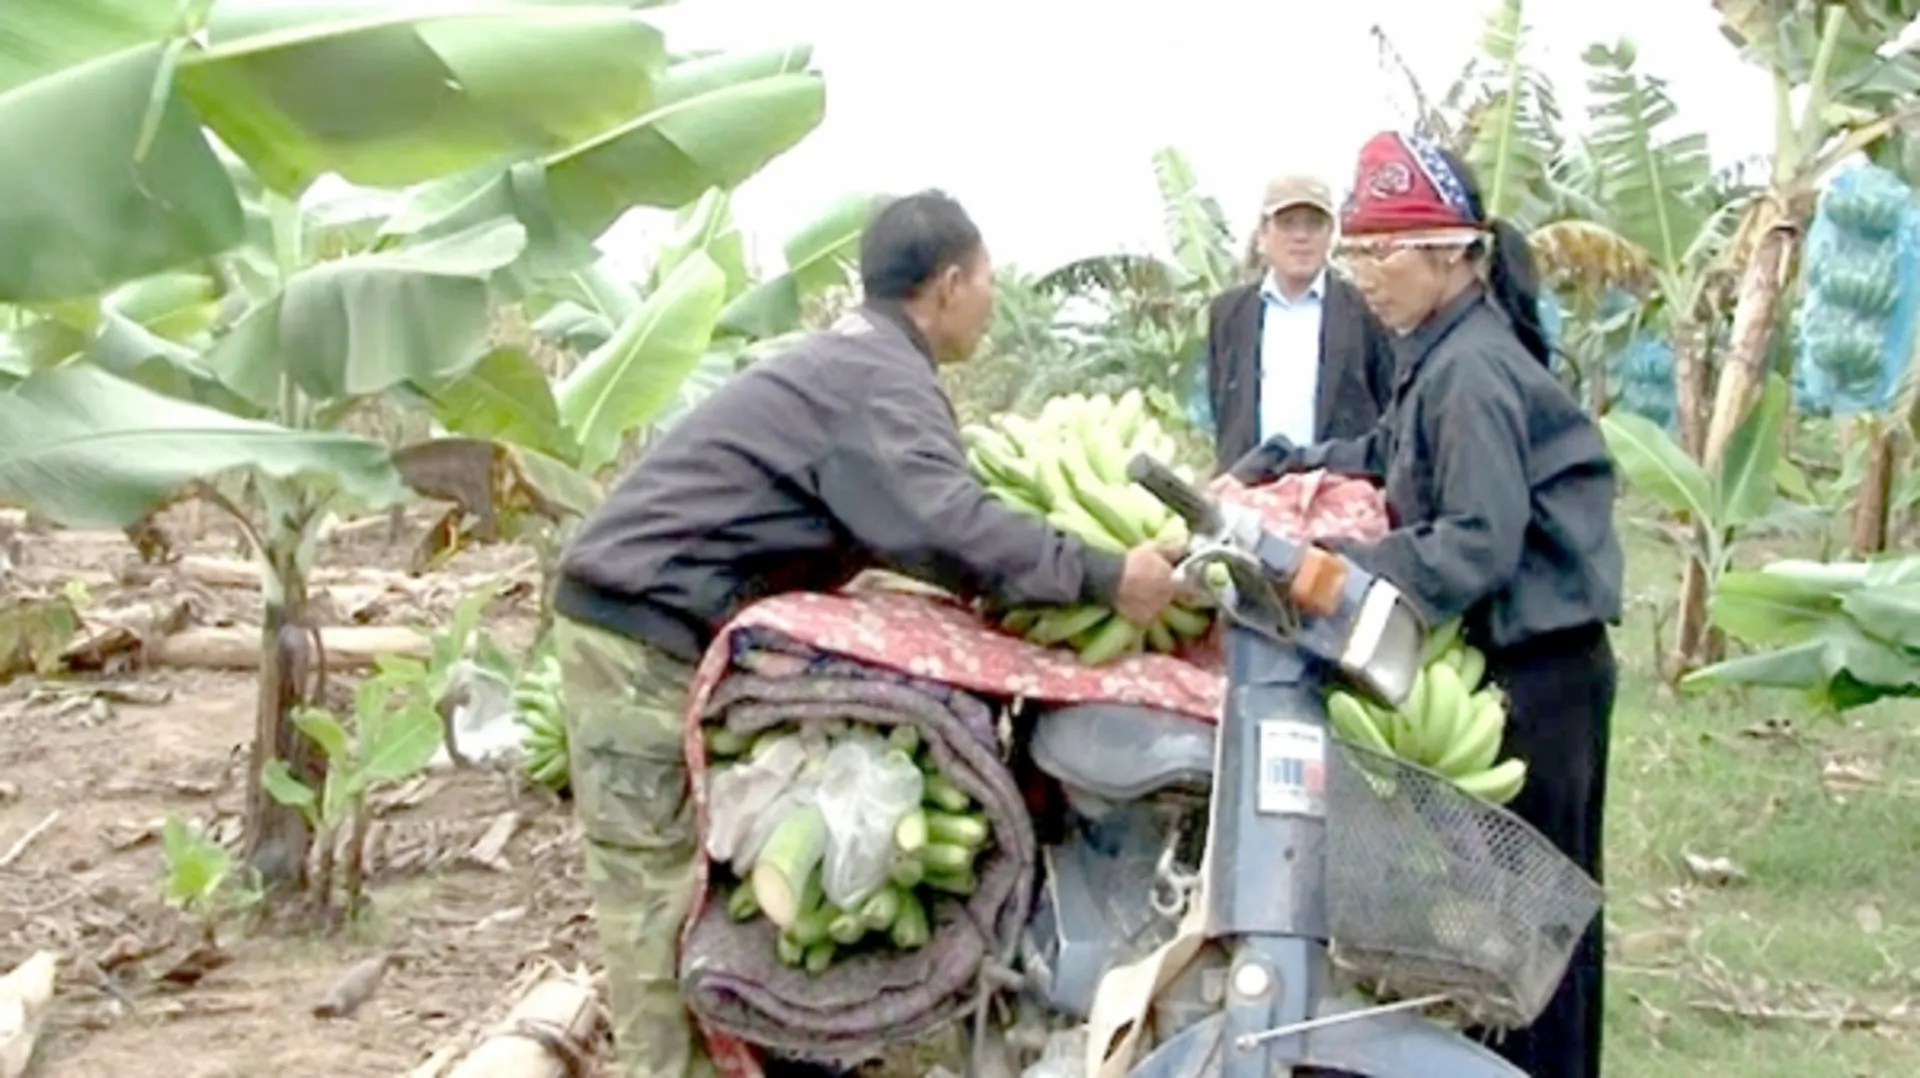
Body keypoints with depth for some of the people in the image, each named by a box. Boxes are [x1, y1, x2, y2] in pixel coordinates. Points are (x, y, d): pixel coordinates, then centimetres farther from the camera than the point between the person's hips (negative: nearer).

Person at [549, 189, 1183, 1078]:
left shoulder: (849, 359, 18)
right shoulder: (885, 380, -15)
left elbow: (895, 523, 20)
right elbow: (945, 525, -30)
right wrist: (1100, 576, -25)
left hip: (638, 611, 10)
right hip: (648, 627, -10)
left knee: (676, 866, 15)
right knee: (658, 878, -6)